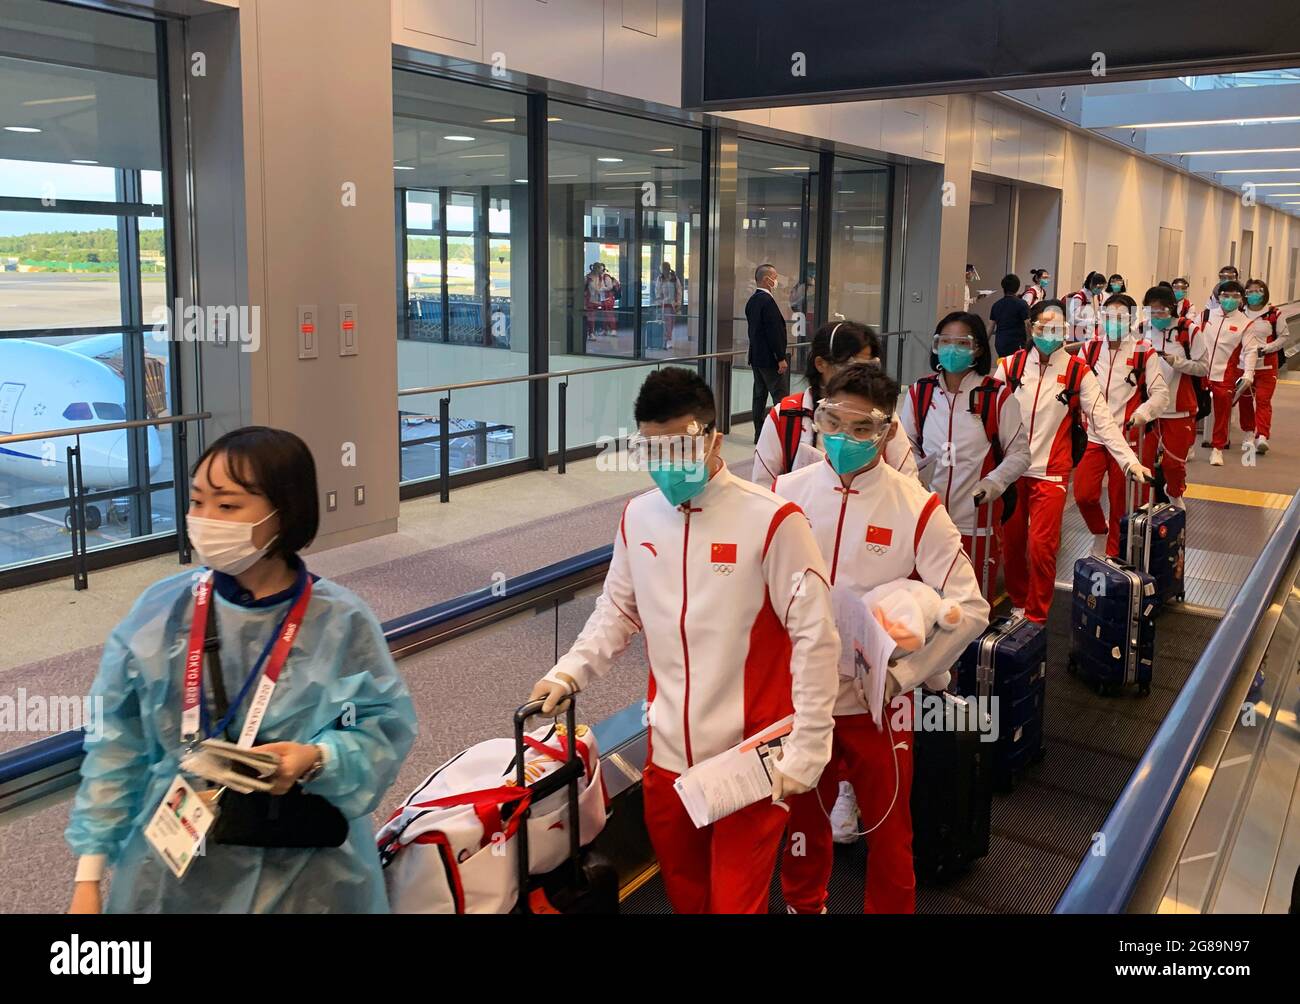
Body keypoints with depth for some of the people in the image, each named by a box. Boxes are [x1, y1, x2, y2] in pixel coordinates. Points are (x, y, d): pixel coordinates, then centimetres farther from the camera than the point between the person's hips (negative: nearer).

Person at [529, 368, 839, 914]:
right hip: (669, 753, 5)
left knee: (736, 900, 5)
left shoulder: (772, 520, -15)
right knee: (683, 893, 22)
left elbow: (815, 638, -13)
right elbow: (618, 610, 14)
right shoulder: (638, 517, 2)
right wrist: (569, 672, -1)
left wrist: (806, 748, -13)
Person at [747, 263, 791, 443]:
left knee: (760, 395, 11)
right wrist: (781, 358, -18)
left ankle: (759, 434, 14)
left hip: (756, 357, 10)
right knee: (781, 397, -6)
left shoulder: (752, 300, 11)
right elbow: (774, 331, -21)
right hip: (769, 358, -10)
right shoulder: (767, 300, -18)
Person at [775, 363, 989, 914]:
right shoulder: (786, 493, -5)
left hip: (877, 702, -2)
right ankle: (802, 903, 45)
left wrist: (901, 675, -16)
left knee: (889, 829, 13)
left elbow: (969, 608, -11)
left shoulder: (917, 509, -11)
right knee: (802, 818, 20)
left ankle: (889, 907, 37)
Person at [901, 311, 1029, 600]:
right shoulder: (919, 392, 4)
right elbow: (906, 444, 14)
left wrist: (994, 482, -16)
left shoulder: (998, 395, -6)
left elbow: (1019, 452, 0)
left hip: (977, 518, -3)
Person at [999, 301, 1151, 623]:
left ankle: (1036, 617, 11)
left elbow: (1102, 420, -5)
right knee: (1011, 541, 10)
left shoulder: (1078, 372, -4)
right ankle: (1017, 603, 30)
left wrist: (1130, 461, -13)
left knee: (1041, 545, -4)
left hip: (1051, 473, -2)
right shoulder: (1012, 365, 1)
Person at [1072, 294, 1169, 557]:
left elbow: (1161, 394, -8)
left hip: (1128, 438, -2)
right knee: (1083, 494, -8)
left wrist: (1142, 413, -26)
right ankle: (1100, 532, 23)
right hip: (1094, 436, 3)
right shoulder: (1090, 349, 5)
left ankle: (1112, 554, 24)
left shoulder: (1145, 353, -5)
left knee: (1121, 502, 6)